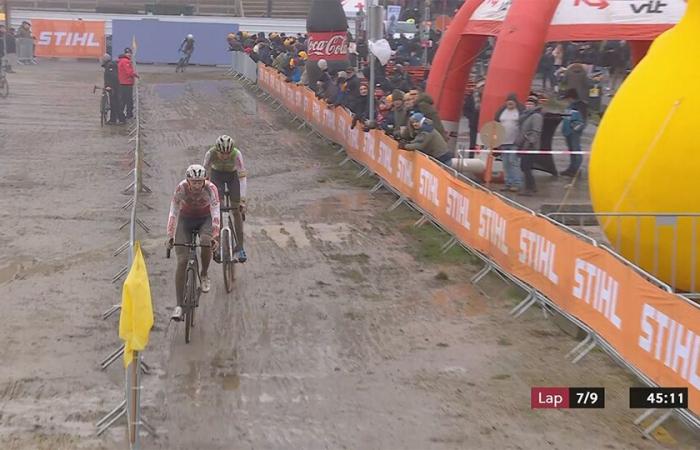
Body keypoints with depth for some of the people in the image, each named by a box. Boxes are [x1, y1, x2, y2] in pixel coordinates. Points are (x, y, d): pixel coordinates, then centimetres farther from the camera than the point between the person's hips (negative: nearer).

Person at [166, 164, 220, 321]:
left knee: (206, 243, -34)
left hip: (205, 219, 0)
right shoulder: (181, 188, -26)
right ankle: (179, 305, -11)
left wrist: (215, 237, -45)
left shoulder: (210, 189, -28)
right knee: (182, 261, -12)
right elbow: (173, 213, -28)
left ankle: (204, 275, -3)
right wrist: (170, 237, -37)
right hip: (186, 219, 0)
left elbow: (215, 214, -33)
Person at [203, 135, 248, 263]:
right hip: (217, 174, 0)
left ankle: (240, 247, 3)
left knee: (236, 210, -5)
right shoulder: (210, 154, -33)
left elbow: (242, 178, -35)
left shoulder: (237, 154, -35)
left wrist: (242, 201, -42)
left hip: (233, 175, 0)